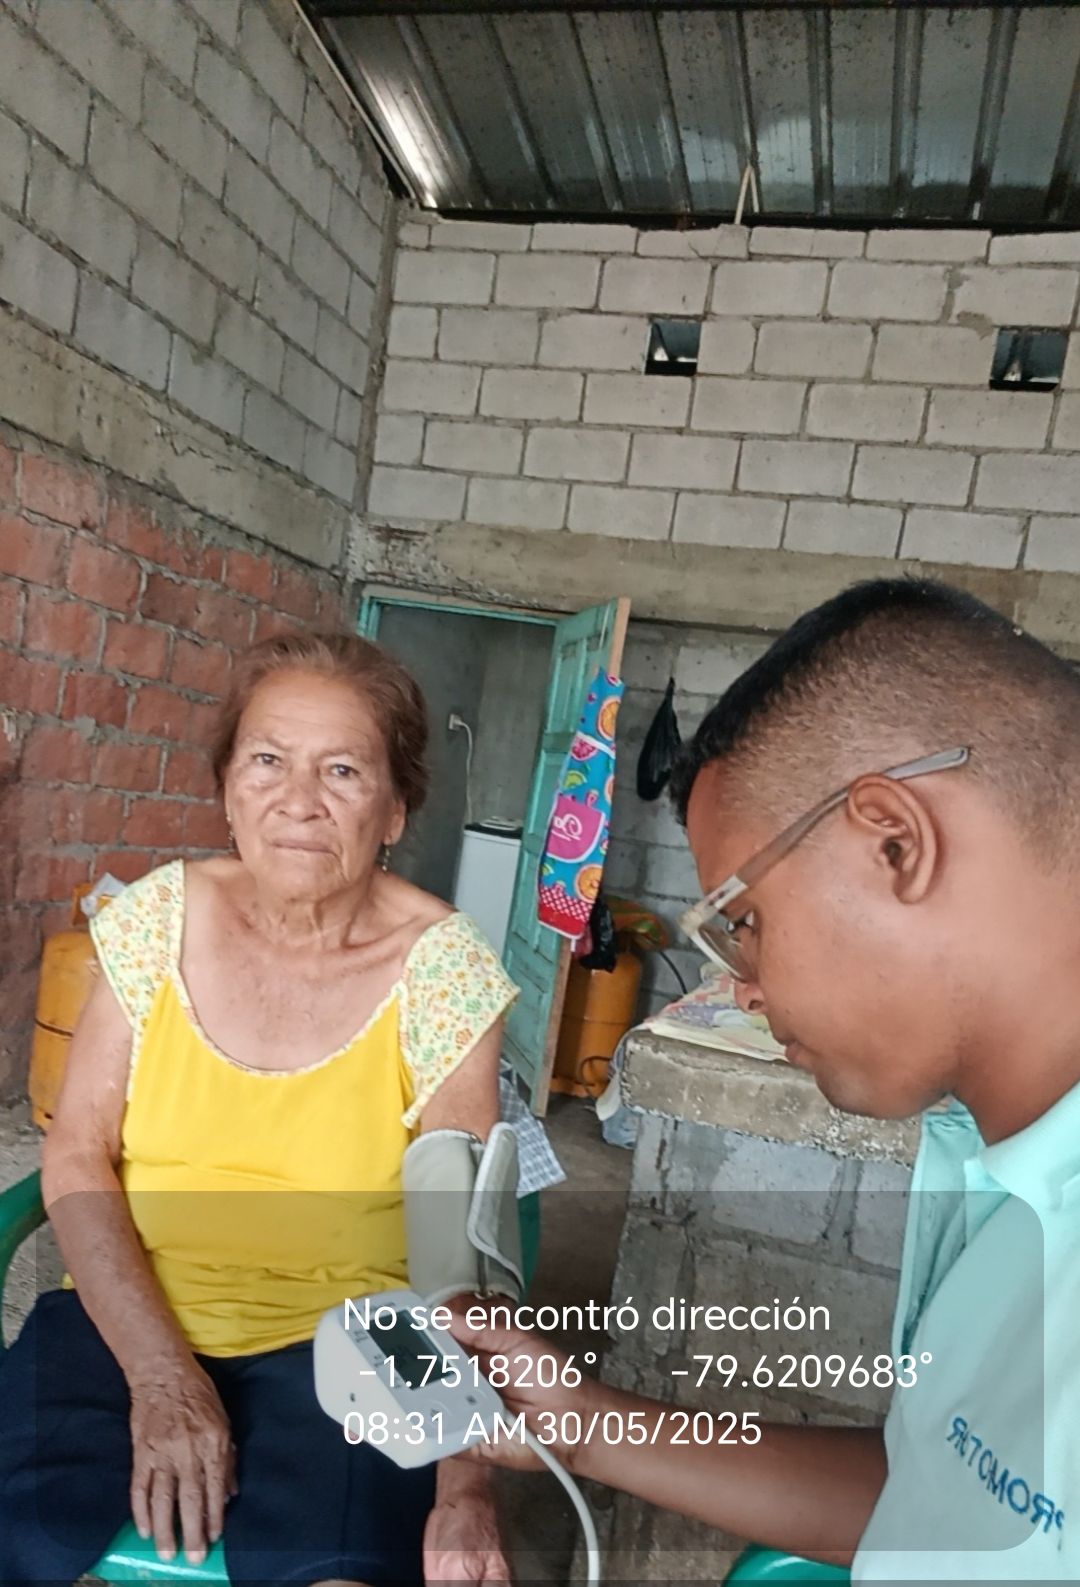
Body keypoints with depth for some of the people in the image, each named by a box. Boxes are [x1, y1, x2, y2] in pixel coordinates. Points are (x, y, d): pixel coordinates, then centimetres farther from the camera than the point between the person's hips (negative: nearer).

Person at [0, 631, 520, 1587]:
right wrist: (158, 1371, -12)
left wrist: (465, 1485, -19)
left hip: (337, 1340, -1)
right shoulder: (159, 915, -5)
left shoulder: (441, 966, -12)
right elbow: (77, 1155, -3)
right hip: (127, 1317, 2)